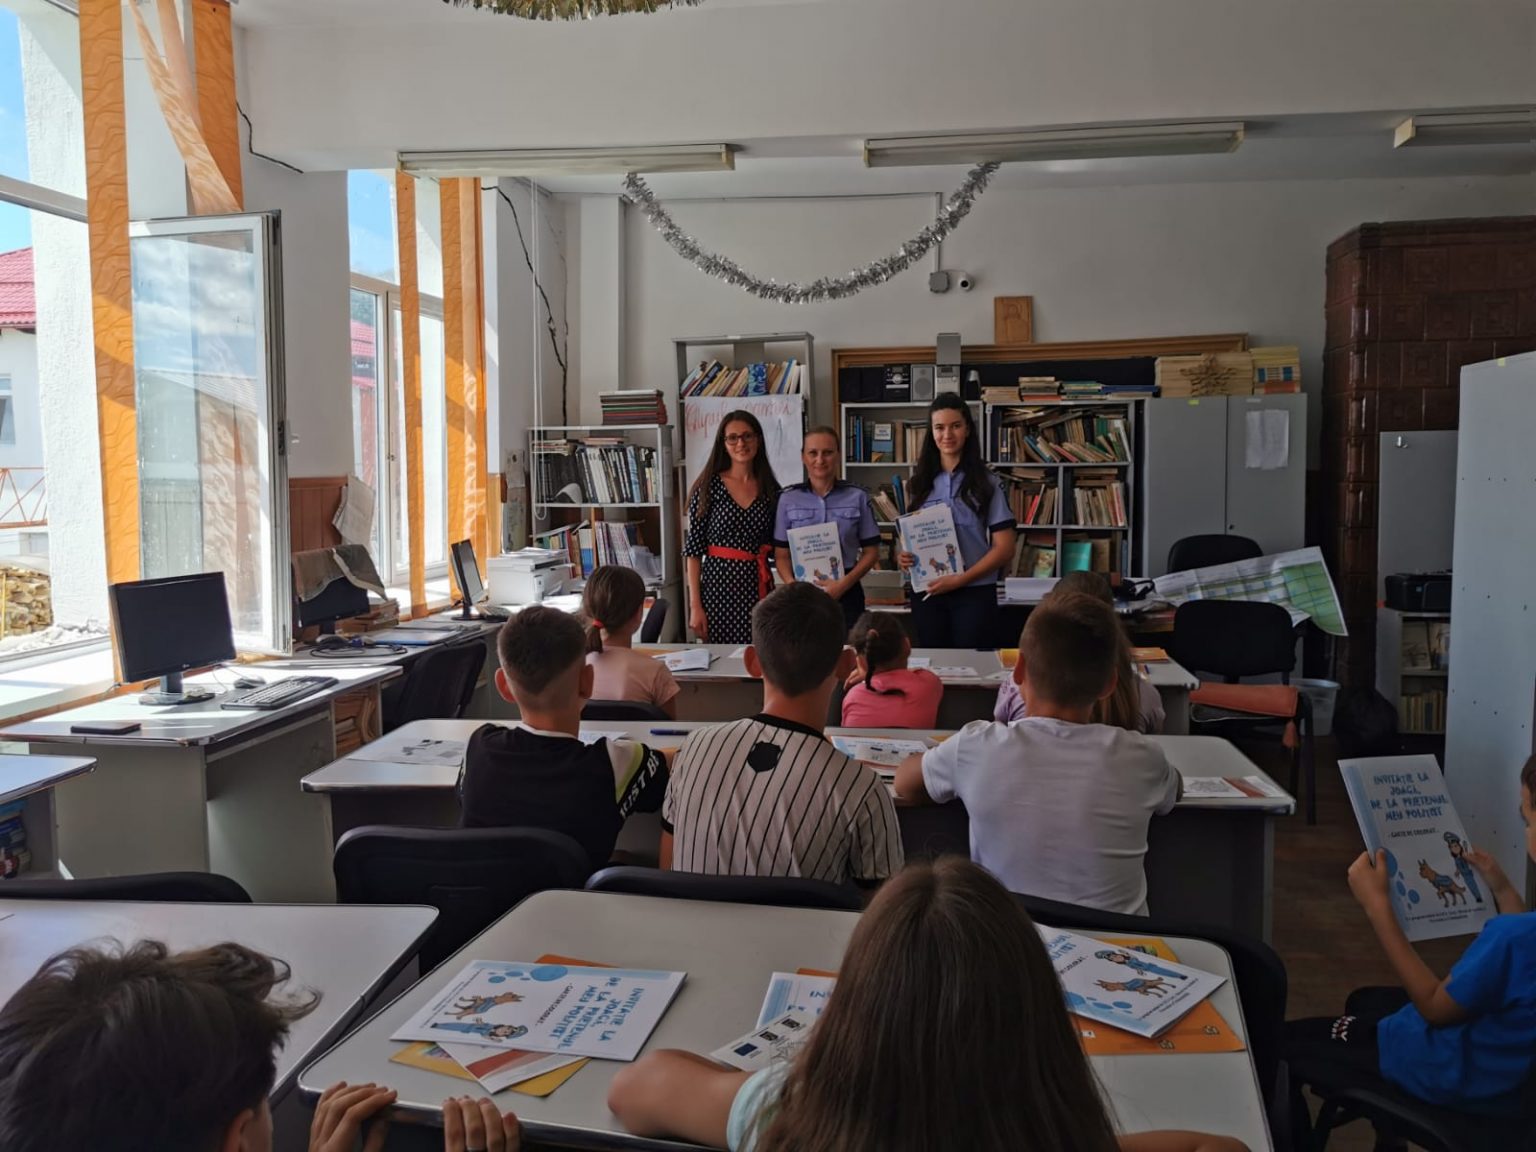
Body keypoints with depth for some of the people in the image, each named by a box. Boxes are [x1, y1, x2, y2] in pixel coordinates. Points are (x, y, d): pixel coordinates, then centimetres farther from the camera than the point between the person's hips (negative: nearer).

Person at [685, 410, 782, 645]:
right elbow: (694, 549, -4)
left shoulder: (770, 489, 8)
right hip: (719, 584, -3)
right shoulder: (708, 487, -2)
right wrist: (695, 605, -9)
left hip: (758, 587, 3)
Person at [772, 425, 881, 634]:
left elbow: (871, 551, 3)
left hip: (846, 594, 0)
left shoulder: (857, 497, 3)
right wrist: (793, 585, -15)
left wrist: (844, 583, -11)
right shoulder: (788, 499, 4)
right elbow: (781, 555, 4)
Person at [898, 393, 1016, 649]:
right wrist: (902, 557, -7)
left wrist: (961, 579, -16)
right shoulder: (920, 483, 8)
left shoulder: (985, 482, -2)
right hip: (927, 594, 3)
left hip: (974, 594, -3)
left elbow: (1004, 548, -6)